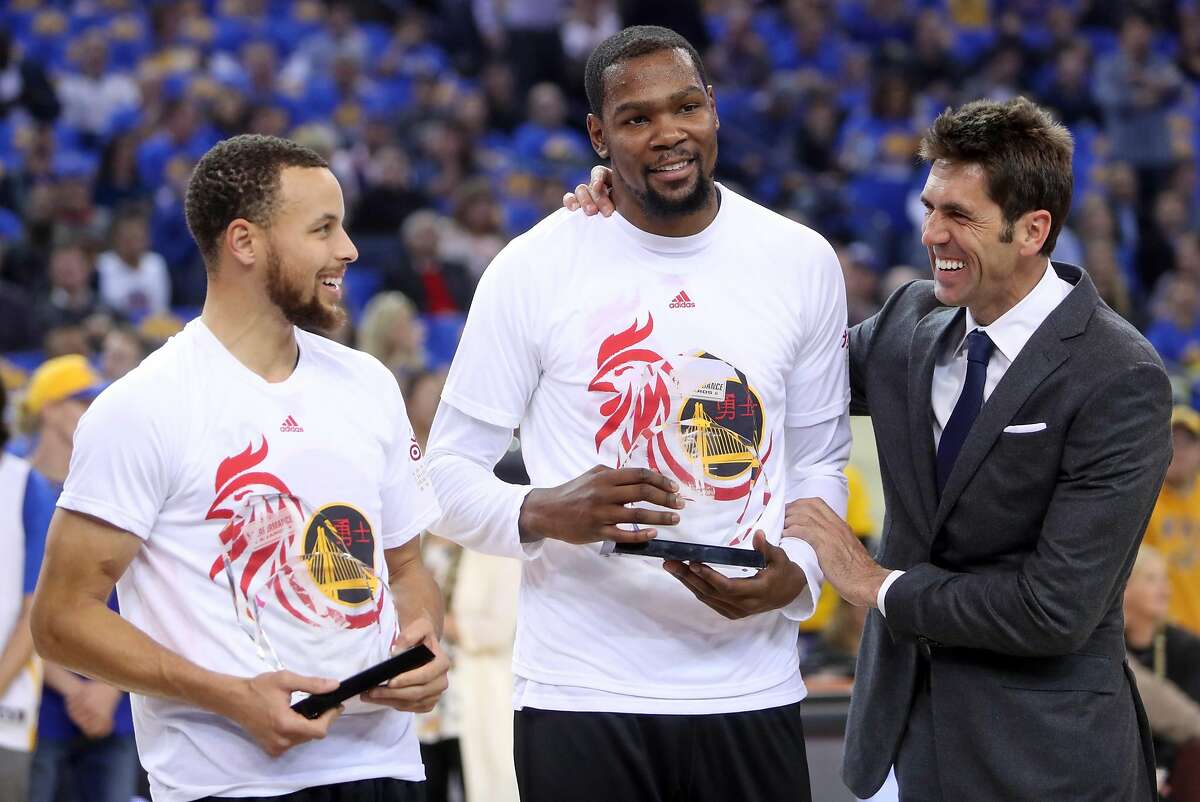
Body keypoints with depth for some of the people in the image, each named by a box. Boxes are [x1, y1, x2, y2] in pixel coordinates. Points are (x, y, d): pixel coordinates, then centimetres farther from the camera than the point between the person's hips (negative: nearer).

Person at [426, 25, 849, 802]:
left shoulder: (803, 264, 4)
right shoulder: (534, 268, -4)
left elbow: (819, 459, 12)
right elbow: (452, 469, 0)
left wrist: (795, 575, -7)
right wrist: (545, 513, -21)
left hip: (750, 692, 2)